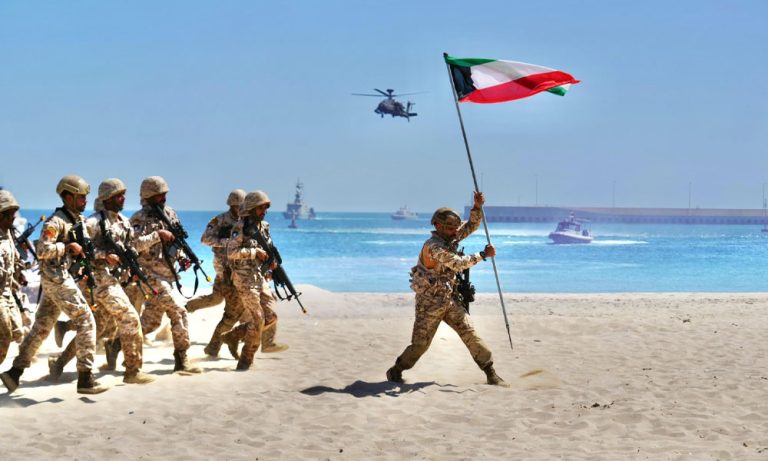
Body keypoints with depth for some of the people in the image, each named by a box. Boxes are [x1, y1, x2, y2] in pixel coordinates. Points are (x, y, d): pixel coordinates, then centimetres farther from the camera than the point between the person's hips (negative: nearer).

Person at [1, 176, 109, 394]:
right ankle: (85, 378, -11)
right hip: (57, 278, -9)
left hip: (56, 280, 9)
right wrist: (68, 246, -17)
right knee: (86, 321, -10)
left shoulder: (79, 220, 14)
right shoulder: (56, 221, -13)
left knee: (41, 327, 13)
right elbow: (42, 250, -21)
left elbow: (84, 246, 19)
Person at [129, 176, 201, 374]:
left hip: (166, 275, 8)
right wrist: (158, 235, -23)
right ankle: (181, 361, -9)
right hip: (150, 274, -8)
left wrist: (182, 258, 4)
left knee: (150, 321, 9)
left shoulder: (170, 213, 12)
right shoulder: (140, 218, -10)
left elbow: (175, 241, 22)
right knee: (179, 311, -14)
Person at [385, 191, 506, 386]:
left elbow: (471, 225, 8)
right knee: (420, 344, 0)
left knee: (469, 334, -1)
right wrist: (483, 255, -16)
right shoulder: (434, 246, -21)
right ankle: (395, 372, 19)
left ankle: (490, 372, 1)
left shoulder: (450, 238, 5)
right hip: (430, 302, -7)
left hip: (450, 300, 7)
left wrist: (477, 207, -11)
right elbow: (459, 263, -24)